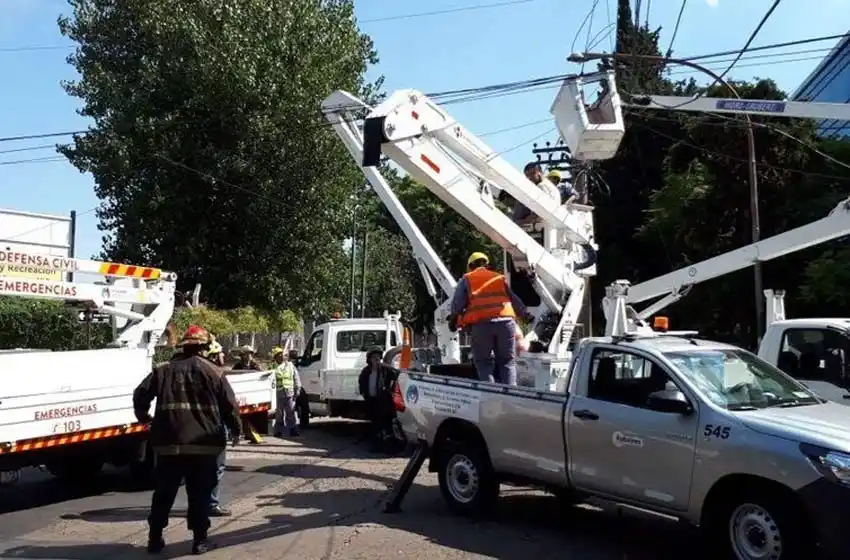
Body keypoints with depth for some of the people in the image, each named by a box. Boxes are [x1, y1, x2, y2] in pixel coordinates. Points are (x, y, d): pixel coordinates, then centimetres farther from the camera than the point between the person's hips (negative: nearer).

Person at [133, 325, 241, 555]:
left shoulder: (163, 370, 8)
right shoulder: (212, 371, 1)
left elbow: (140, 395, 6)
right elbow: (229, 405, -1)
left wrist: (144, 418, 24)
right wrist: (236, 429, 15)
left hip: (169, 442, 3)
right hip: (203, 443, -2)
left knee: (164, 492, 15)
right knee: (199, 493, 7)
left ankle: (155, 538, 21)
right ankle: (200, 539, 8)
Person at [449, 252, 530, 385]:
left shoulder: (466, 279, 16)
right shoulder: (499, 278, 25)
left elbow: (457, 302, 3)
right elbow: (515, 300, 27)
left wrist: (454, 318, 18)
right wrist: (525, 314, 40)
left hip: (481, 324, -2)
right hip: (506, 321, 2)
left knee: (483, 361, 10)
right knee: (507, 361, 11)